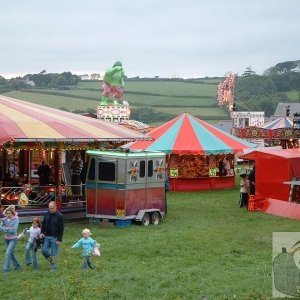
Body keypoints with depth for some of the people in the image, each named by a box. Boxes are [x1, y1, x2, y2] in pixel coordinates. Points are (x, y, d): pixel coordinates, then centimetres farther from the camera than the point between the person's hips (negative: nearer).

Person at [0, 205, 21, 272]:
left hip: (13, 239, -6)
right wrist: (9, 229, -21)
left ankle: (6, 268, -10)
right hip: (6, 239, 6)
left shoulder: (16, 219, -14)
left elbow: (14, 230, -20)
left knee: (8, 253, -14)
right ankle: (17, 266, 32)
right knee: (11, 253, 16)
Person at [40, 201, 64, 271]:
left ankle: (53, 267, 10)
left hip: (54, 237, -5)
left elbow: (61, 228, -9)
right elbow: (43, 224, 16)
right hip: (46, 236, 5)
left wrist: (59, 239, -13)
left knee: (54, 253, 0)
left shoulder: (59, 216, -9)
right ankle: (50, 260, 26)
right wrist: (42, 232, -1)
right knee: (44, 250, 0)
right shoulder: (47, 214, 5)